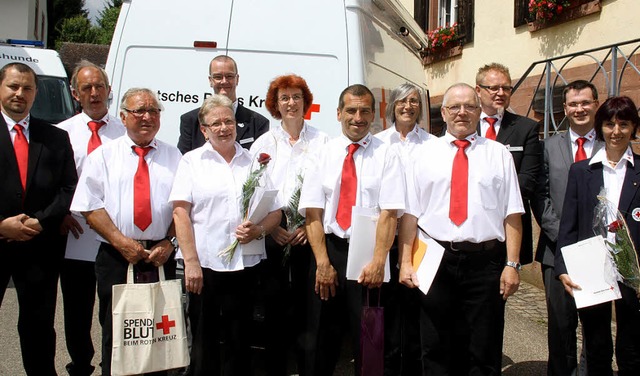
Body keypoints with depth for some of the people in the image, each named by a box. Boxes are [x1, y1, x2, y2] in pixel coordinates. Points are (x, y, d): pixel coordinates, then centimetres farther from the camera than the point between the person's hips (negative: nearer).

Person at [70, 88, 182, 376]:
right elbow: (90, 205, -1)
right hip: (115, 258, -1)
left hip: (161, 258, 1)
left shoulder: (174, 157, 9)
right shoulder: (103, 155, 6)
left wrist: (168, 242, -9)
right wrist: (121, 241, -11)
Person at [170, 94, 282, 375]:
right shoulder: (192, 161, 6)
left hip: (246, 265, 2)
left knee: (239, 343, 10)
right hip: (204, 266, -2)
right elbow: (180, 212, -3)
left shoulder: (254, 162, 13)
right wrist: (191, 261, -12)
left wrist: (259, 230, -9)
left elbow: (275, 211, 13)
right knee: (203, 343, 6)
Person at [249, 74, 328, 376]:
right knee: (275, 306, 6)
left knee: (307, 307, 1)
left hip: (310, 235, -1)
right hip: (273, 237, 1)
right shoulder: (264, 143, 9)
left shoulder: (322, 142, 4)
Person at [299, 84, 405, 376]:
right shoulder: (323, 153, 6)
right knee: (322, 337, 11)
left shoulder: (386, 155, 0)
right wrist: (322, 262, -9)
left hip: (368, 253, -2)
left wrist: (378, 262, -19)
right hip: (329, 249, 2)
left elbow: (389, 213, -9)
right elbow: (313, 212, 0)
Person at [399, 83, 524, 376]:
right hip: (436, 261, 1)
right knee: (436, 351, 11)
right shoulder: (424, 154, 7)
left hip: (485, 262, 0)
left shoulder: (499, 154, 6)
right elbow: (410, 213, 3)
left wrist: (512, 265, -7)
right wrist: (405, 262, -4)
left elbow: (512, 214, 1)